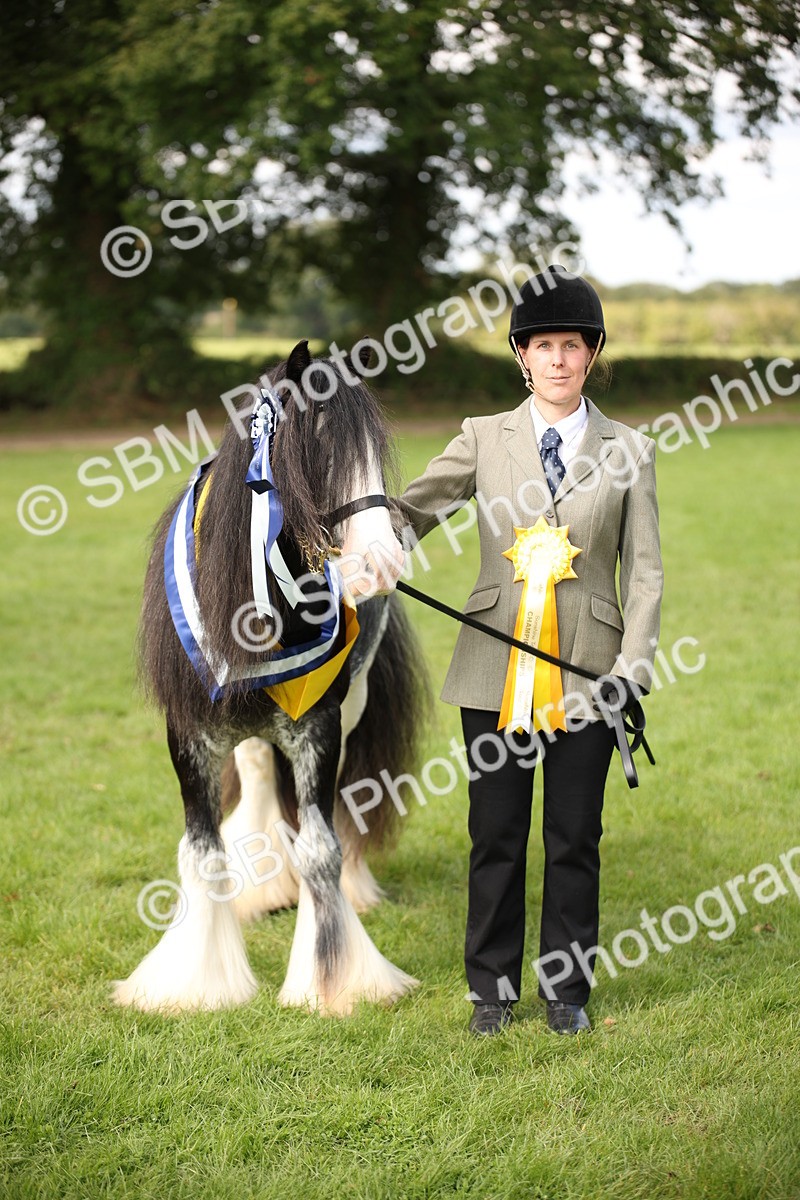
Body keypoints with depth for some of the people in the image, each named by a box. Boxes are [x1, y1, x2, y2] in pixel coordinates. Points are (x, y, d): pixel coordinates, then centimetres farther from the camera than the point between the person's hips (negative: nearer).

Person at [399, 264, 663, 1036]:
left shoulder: (627, 451, 5)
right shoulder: (484, 438, 7)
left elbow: (644, 569, 2)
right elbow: (417, 507, -2)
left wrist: (633, 667, -9)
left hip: (584, 673, 0)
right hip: (497, 671, 0)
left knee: (573, 840, 7)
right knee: (496, 837, 7)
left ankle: (565, 990, 21)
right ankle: (492, 988, 21)